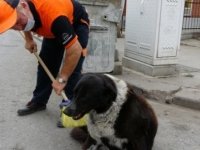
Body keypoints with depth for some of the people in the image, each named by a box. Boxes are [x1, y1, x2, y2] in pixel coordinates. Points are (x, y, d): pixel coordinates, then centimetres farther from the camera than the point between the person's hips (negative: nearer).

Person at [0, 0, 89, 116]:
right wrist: (29, 39, 0)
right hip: (53, 29, 6)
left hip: (77, 24, -6)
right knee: (46, 64, 6)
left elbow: (75, 50, -40)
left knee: (72, 71, -14)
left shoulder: (53, 15, -45)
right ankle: (39, 101, 20)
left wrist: (61, 79, -32)